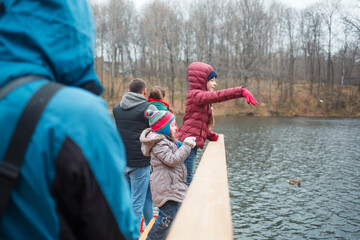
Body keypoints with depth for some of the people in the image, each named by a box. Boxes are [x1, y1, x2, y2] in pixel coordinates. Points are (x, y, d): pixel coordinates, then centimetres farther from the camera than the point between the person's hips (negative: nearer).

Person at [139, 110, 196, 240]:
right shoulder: (159, 144, -19)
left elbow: (175, 153, 25)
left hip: (172, 187, 11)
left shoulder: (166, 140, 14)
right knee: (167, 217, -9)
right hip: (167, 189, -11)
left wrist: (186, 144, 10)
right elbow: (172, 160, -24)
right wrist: (186, 146, -18)